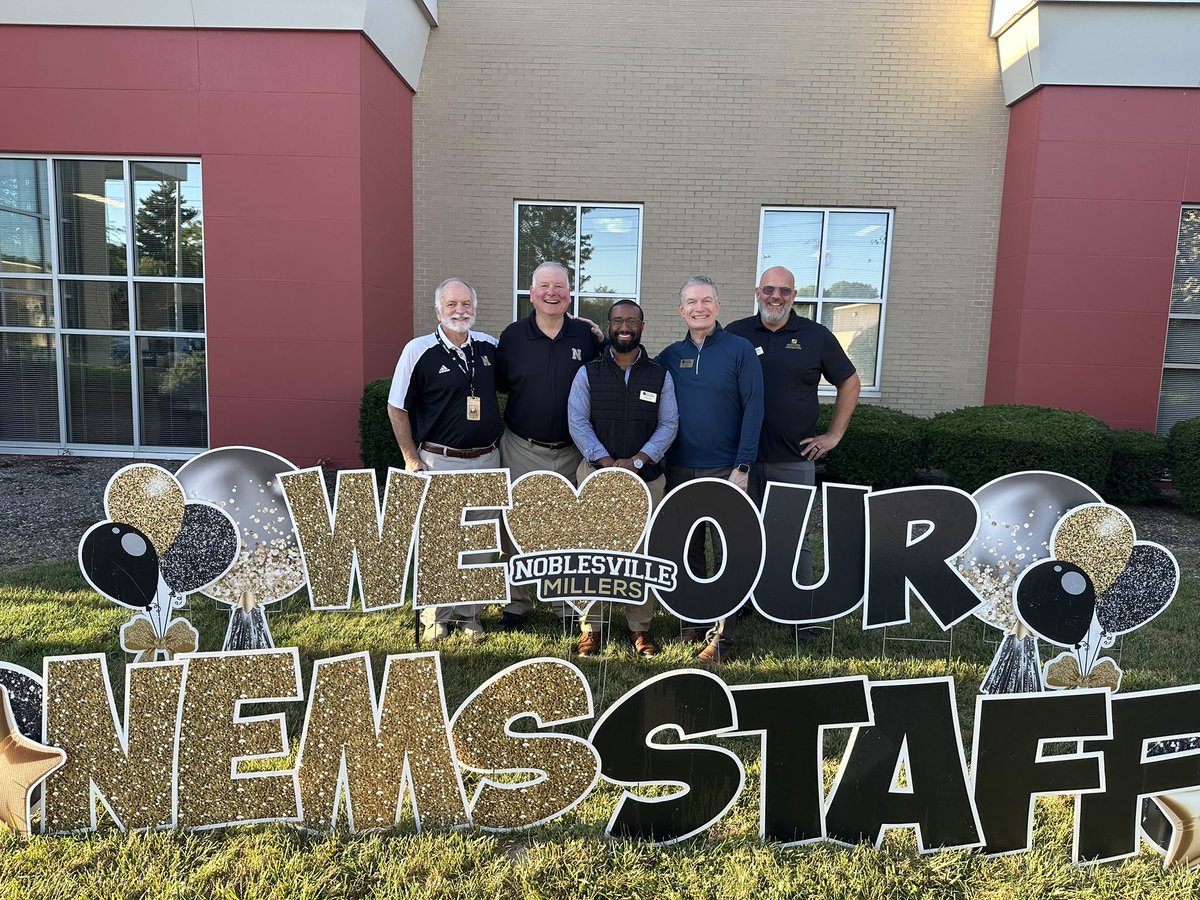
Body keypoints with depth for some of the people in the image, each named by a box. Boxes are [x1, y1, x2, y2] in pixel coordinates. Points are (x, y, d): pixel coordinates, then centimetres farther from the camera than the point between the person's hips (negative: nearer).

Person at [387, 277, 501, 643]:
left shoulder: (490, 346, 4)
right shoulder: (419, 350, -7)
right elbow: (397, 407, -3)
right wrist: (411, 458, -7)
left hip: (486, 461, 4)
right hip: (439, 462, -4)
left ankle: (470, 613, 26)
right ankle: (434, 617, 17)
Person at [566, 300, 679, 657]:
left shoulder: (660, 375, 8)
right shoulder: (588, 373, 6)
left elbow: (669, 424, 3)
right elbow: (577, 422, -1)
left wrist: (637, 460, -11)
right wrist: (607, 462, -13)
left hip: (646, 477, 1)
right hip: (597, 473, 0)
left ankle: (640, 627, 15)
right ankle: (590, 627, 11)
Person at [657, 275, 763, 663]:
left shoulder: (740, 350, -2)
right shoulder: (670, 355, 8)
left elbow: (753, 409, -6)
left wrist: (743, 467, -12)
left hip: (725, 470, -4)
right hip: (679, 470, 4)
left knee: (727, 552, 0)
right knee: (687, 548, 11)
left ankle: (722, 637, 8)